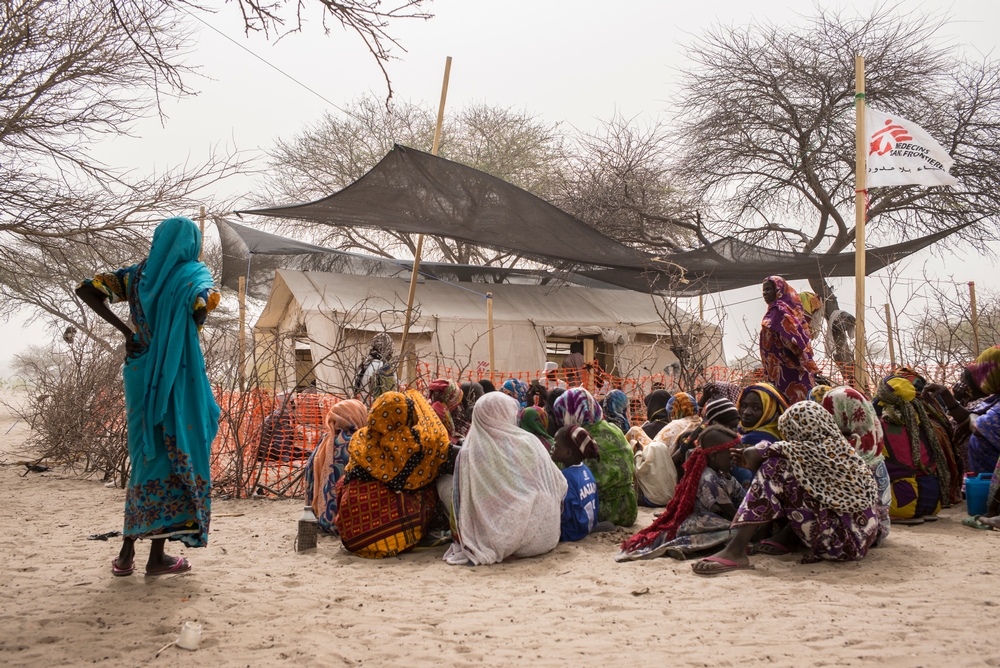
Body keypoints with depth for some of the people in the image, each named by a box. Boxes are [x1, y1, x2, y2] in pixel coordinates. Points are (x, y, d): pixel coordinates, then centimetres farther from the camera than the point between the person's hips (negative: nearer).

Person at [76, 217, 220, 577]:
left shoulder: (137, 274, 10)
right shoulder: (193, 275, -5)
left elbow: (86, 289, 5)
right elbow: (201, 305, -25)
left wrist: (123, 328, 3)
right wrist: (194, 326, -3)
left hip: (141, 373, 5)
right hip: (178, 376, -5)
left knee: (145, 454, 15)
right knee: (175, 453, 2)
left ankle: (127, 551, 16)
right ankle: (157, 556, 5)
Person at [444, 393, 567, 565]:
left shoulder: (468, 452, -5)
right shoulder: (529, 442, 0)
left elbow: (460, 499, 0)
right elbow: (560, 486, 8)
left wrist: (459, 539, 15)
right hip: (541, 537, 0)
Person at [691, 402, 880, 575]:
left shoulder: (818, 451, -13)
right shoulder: (843, 449, 9)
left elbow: (751, 454, -15)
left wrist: (762, 475, 6)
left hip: (844, 541, -9)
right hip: (862, 538, 9)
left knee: (775, 469, -14)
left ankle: (736, 550, -21)